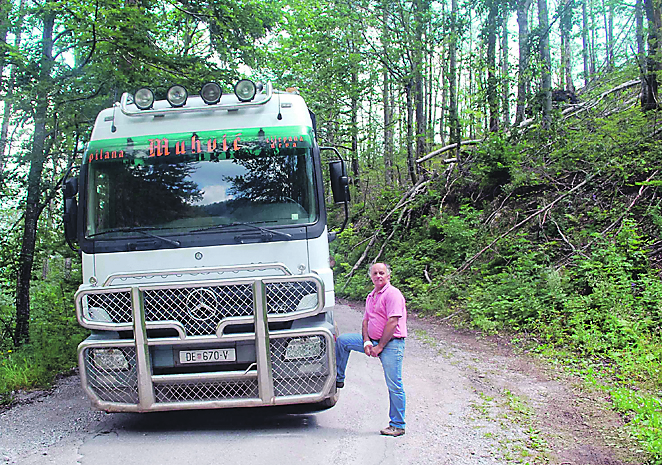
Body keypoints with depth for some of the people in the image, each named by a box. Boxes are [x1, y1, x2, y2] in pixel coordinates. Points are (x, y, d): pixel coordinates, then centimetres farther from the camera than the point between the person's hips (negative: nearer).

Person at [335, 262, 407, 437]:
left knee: (394, 386, -5)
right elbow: (366, 321, 15)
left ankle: (398, 426, 5)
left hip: (391, 344, -8)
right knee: (342, 340, 4)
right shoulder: (371, 297, 16)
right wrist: (367, 341, -3)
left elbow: (392, 322, -18)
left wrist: (379, 346, -17)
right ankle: (338, 379, 15)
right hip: (373, 340, 8)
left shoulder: (392, 294, -11)